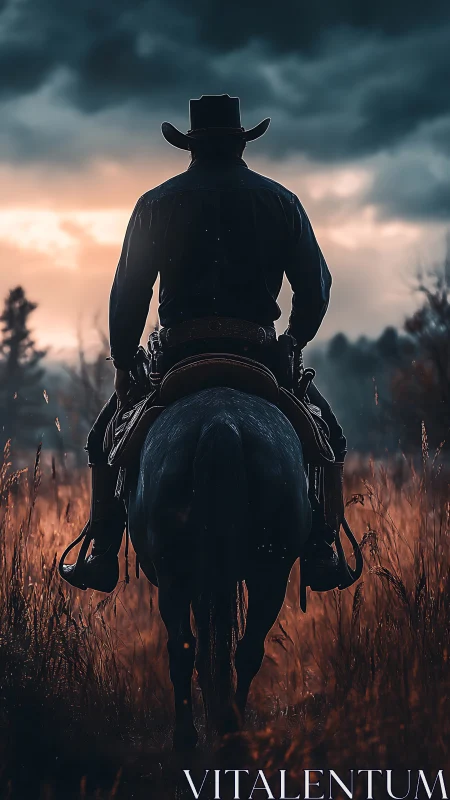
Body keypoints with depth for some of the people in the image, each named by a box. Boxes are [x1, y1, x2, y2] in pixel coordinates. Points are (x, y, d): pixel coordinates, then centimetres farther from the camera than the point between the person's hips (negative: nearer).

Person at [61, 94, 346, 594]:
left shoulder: (156, 203, 5)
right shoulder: (280, 201, 9)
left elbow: (128, 294, 1)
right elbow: (316, 287, 8)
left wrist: (123, 362, 11)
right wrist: (293, 345, 21)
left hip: (180, 351, 0)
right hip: (260, 355, 1)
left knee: (107, 438, 19)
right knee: (326, 436, 22)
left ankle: (103, 555, 6)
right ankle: (322, 552, 7)